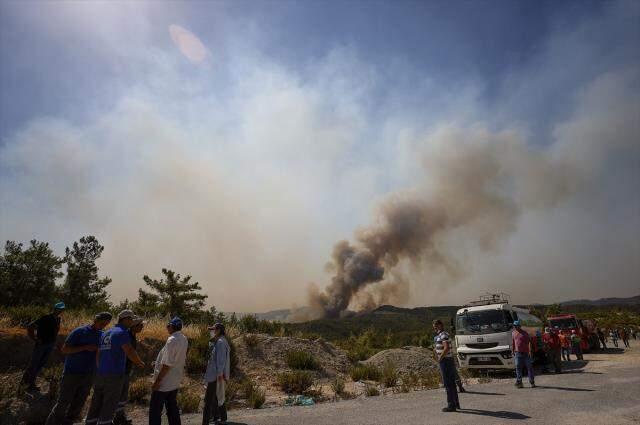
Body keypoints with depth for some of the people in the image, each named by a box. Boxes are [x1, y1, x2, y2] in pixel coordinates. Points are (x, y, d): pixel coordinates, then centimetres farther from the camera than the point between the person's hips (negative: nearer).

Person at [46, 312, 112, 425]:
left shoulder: (102, 335, 5)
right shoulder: (79, 332, -10)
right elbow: (64, 349, -12)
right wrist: (85, 347, -21)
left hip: (88, 376, 4)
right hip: (72, 373, -4)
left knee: (78, 405, 9)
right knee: (63, 403, 3)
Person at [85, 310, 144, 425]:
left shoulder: (106, 333, 15)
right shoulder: (122, 333, -12)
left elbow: (99, 354, 21)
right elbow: (130, 352, -22)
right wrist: (140, 363, -5)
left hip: (100, 374, 8)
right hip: (114, 375, -8)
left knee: (96, 405, 15)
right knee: (109, 407, 1)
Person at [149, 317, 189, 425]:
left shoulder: (172, 340, -22)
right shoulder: (184, 339, 3)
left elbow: (167, 364, -23)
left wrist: (157, 381, -17)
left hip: (164, 383, -8)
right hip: (175, 382, 8)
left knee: (155, 409, 4)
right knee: (172, 408, 17)